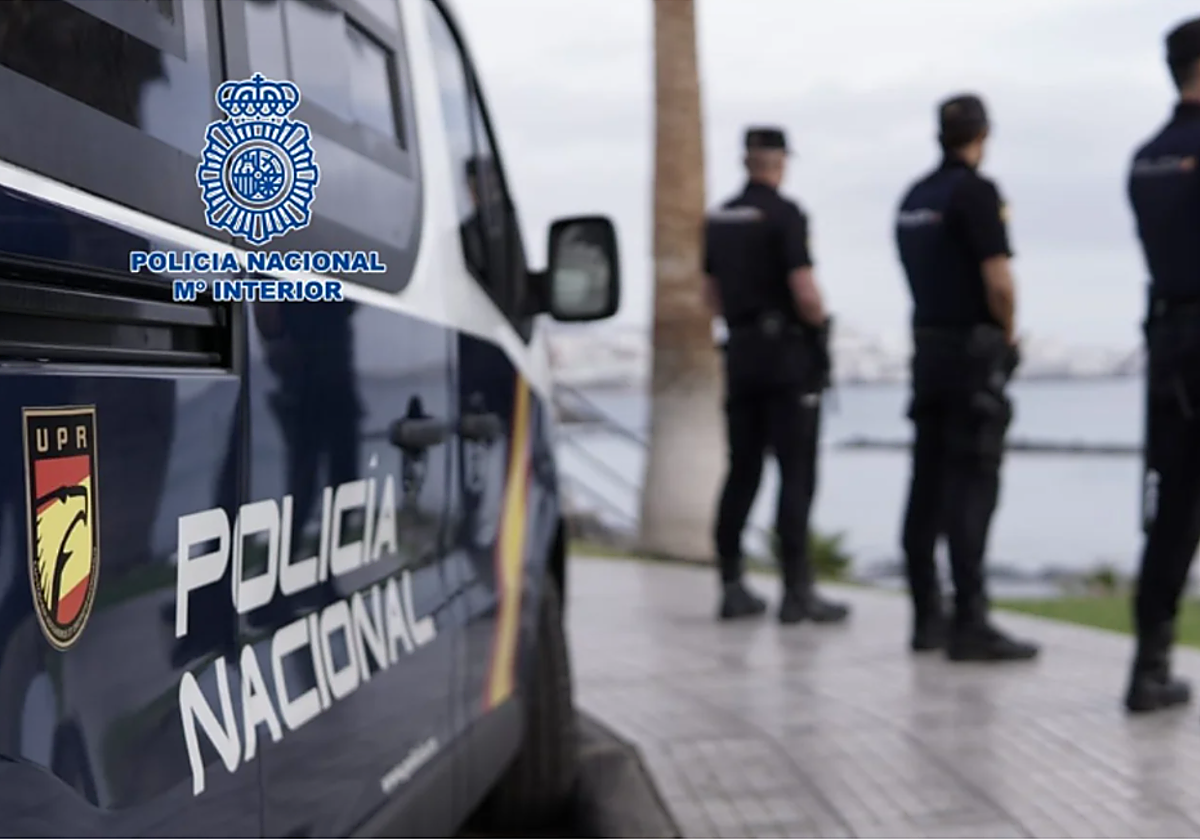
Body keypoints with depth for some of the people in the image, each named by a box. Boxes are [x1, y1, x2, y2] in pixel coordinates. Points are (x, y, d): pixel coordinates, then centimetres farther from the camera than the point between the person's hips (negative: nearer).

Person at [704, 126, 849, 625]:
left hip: (741, 354, 7)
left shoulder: (719, 220, 11)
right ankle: (796, 592, -7)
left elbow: (714, 300, 16)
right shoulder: (785, 215, -11)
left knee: (742, 471, 10)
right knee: (796, 473, -5)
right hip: (788, 357, -7)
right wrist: (820, 325, 0)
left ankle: (732, 587, 12)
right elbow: (804, 293, -18)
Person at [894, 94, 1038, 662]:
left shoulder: (914, 198, 13)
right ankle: (969, 624, -9)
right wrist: (1008, 334, -1)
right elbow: (998, 280, -19)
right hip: (973, 349, -8)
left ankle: (927, 616, 14)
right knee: (972, 485, -8)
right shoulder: (975, 191, -12)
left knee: (929, 483, 9)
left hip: (927, 344, 8)